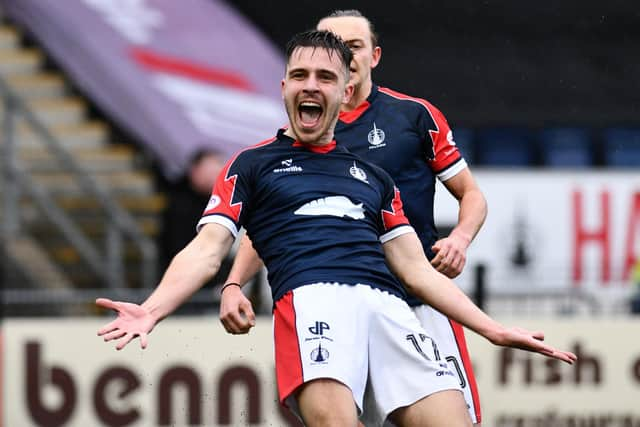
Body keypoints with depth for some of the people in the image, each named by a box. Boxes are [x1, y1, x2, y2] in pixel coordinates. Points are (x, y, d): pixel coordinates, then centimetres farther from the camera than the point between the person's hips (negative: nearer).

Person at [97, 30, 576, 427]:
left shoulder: (373, 176, 31)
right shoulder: (251, 165, 21)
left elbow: (417, 270, 29)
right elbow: (207, 251, 9)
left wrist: (494, 330, 22)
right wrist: (152, 310, -9)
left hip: (386, 303, 4)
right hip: (311, 297, -4)